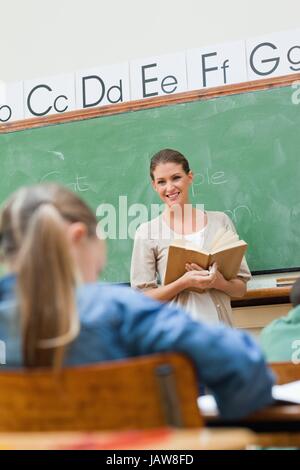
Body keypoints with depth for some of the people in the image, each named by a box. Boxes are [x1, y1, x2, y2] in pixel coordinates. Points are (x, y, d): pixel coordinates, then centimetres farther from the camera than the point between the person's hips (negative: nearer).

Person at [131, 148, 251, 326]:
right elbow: (142, 298, -3)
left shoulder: (220, 221, 5)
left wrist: (219, 282, -12)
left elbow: (241, 288, 8)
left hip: (219, 329, 2)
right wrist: (184, 283, -16)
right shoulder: (147, 231, -1)